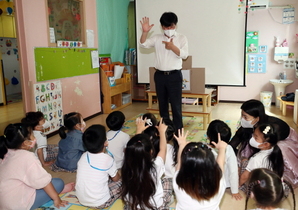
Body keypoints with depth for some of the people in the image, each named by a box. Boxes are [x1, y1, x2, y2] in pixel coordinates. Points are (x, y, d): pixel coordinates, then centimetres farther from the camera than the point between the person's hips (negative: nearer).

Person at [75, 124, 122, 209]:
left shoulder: (83, 156, -3)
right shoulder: (108, 159, -18)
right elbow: (116, 179, 0)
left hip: (81, 200, 6)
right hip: (99, 203, -6)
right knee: (121, 181, 14)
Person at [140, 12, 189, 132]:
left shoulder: (181, 38, 2)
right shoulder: (157, 38, 7)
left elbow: (184, 55, -9)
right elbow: (143, 44, -4)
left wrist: (172, 47, -21)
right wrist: (145, 32, -19)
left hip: (174, 75, -3)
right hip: (160, 75, 3)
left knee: (176, 104, -1)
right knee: (162, 104, 11)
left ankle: (178, 130, 9)